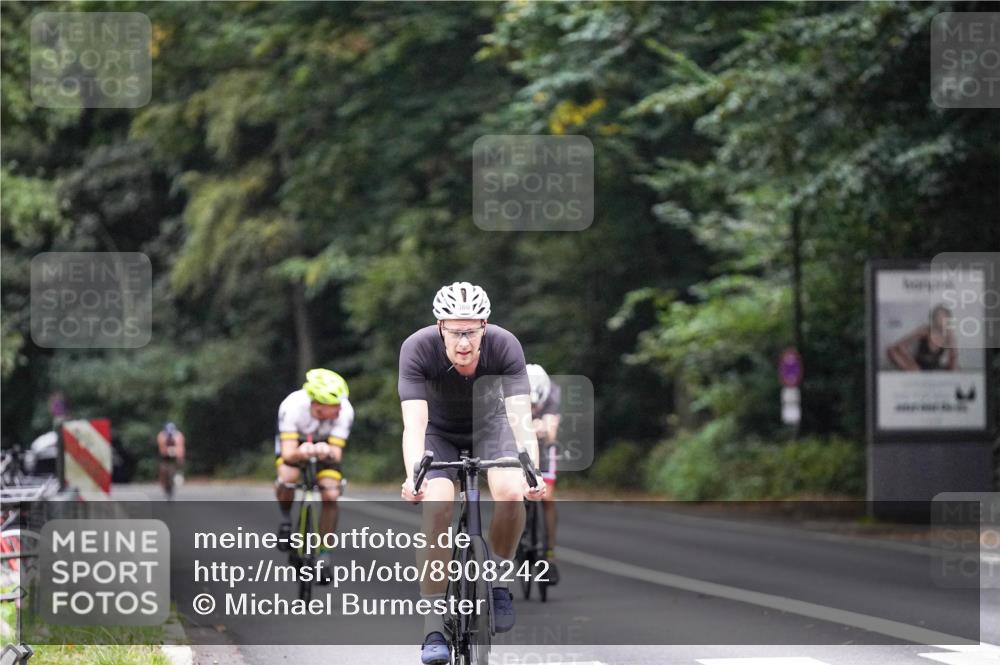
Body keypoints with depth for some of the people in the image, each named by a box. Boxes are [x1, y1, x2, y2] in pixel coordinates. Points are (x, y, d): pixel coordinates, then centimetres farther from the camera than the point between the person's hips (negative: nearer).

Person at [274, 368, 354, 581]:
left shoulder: (344, 411, -34)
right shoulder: (293, 406, -38)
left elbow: (337, 454, -33)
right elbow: (288, 454, -40)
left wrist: (328, 452, -57)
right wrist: (301, 453, -63)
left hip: (325, 445, 1)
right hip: (295, 442, -1)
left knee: (331, 496, -18)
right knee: (287, 478, -31)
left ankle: (324, 553, -1)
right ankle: (285, 518, 1)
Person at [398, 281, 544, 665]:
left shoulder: (505, 346, -30)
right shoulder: (418, 349, -32)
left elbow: (521, 420, -37)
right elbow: (414, 424, -39)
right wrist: (412, 477, -55)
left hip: (489, 423, 1)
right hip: (439, 432, -1)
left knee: (511, 491, -29)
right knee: (437, 506, -26)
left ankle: (497, 579, -2)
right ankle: (434, 630, -20)